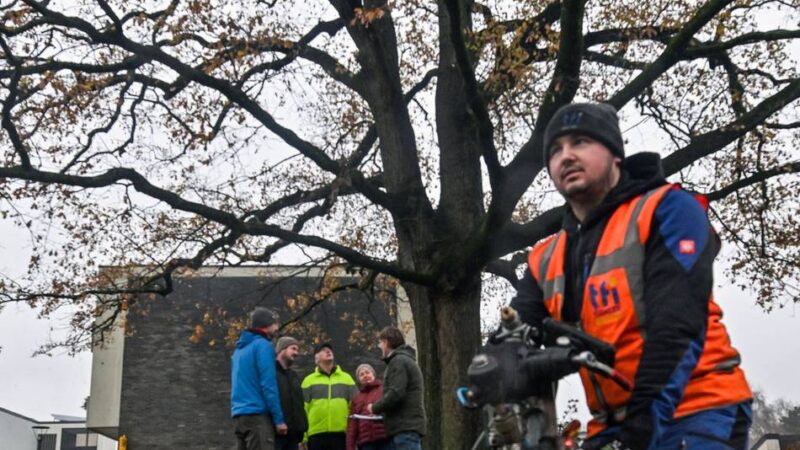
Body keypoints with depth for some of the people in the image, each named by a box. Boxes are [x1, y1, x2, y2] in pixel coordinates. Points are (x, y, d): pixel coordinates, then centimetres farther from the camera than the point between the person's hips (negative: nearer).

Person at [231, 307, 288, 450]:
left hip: (239, 415, 9)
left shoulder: (240, 348, 20)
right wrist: (279, 419, -12)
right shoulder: (262, 345, -7)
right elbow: (268, 385, -14)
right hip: (257, 415, -9)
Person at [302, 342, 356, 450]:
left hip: (341, 433, 1)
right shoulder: (309, 380, 10)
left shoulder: (346, 378, 14)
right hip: (316, 433, -1)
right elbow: (303, 410, 4)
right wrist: (303, 436, -4)